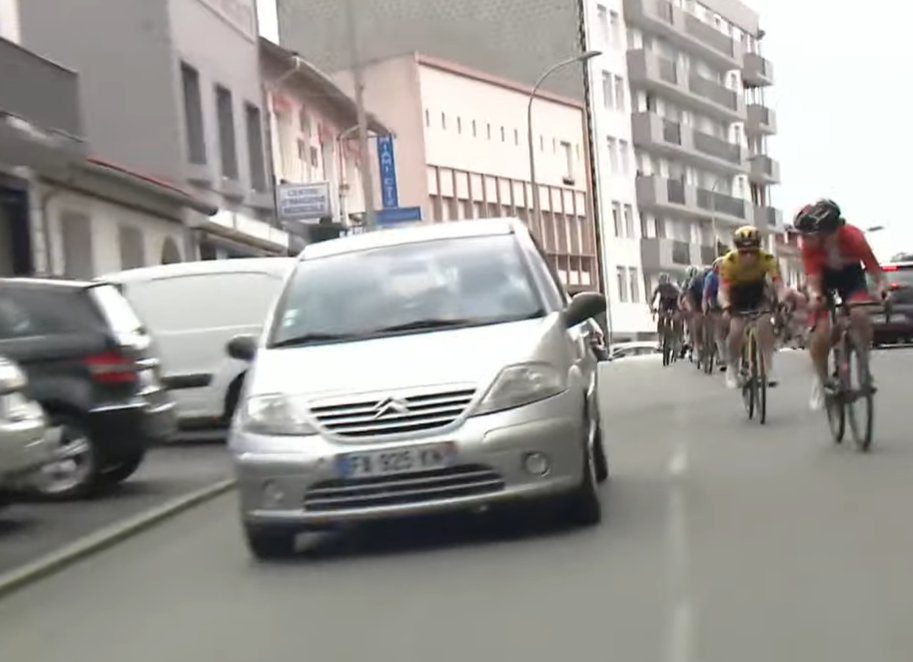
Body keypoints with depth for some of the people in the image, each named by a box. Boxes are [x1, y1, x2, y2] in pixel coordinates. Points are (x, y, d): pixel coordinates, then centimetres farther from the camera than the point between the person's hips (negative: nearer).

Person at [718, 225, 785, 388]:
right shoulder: (728, 261, -34)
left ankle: (768, 370, -9)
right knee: (736, 331, -14)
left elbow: (778, 283, -39)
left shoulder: (767, 259, -33)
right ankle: (732, 369, 10)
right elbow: (723, 289, -38)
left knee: (765, 325, -20)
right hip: (738, 292, -1)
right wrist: (726, 307, -57)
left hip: (758, 291, 1)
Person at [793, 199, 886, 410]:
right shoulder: (809, 245, -29)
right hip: (826, 280, 1)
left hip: (851, 278, -1)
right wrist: (814, 296, -53)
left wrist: (882, 289, -50)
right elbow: (813, 278, -31)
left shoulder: (854, 237, -34)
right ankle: (822, 380, 10)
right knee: (821, 333, -16)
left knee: (859, 315, -29)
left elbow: (875, 268, -31)